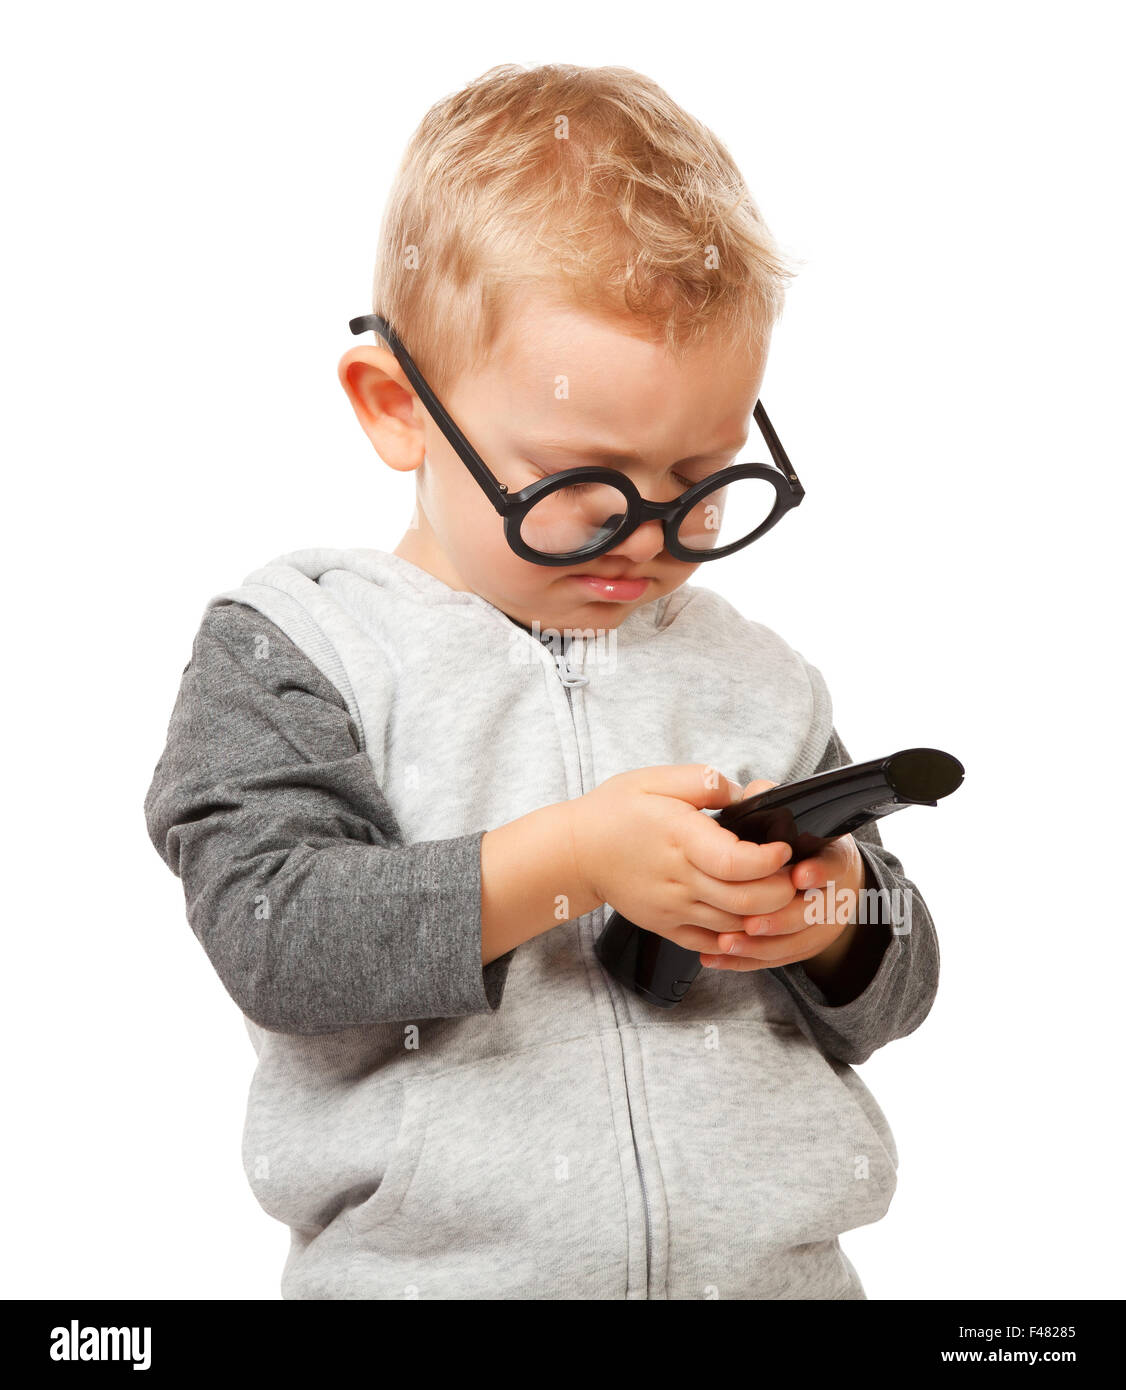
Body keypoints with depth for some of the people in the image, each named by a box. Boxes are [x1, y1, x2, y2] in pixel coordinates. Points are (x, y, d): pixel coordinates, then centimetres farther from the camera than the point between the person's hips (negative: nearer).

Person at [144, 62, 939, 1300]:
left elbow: (889, 997, 15)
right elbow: (273, 935, -14)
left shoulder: (755, 680, 10)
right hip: (427, 1264, -2)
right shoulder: (291, 650, 0)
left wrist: (837, 913, -6)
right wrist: (568, 859, -21)